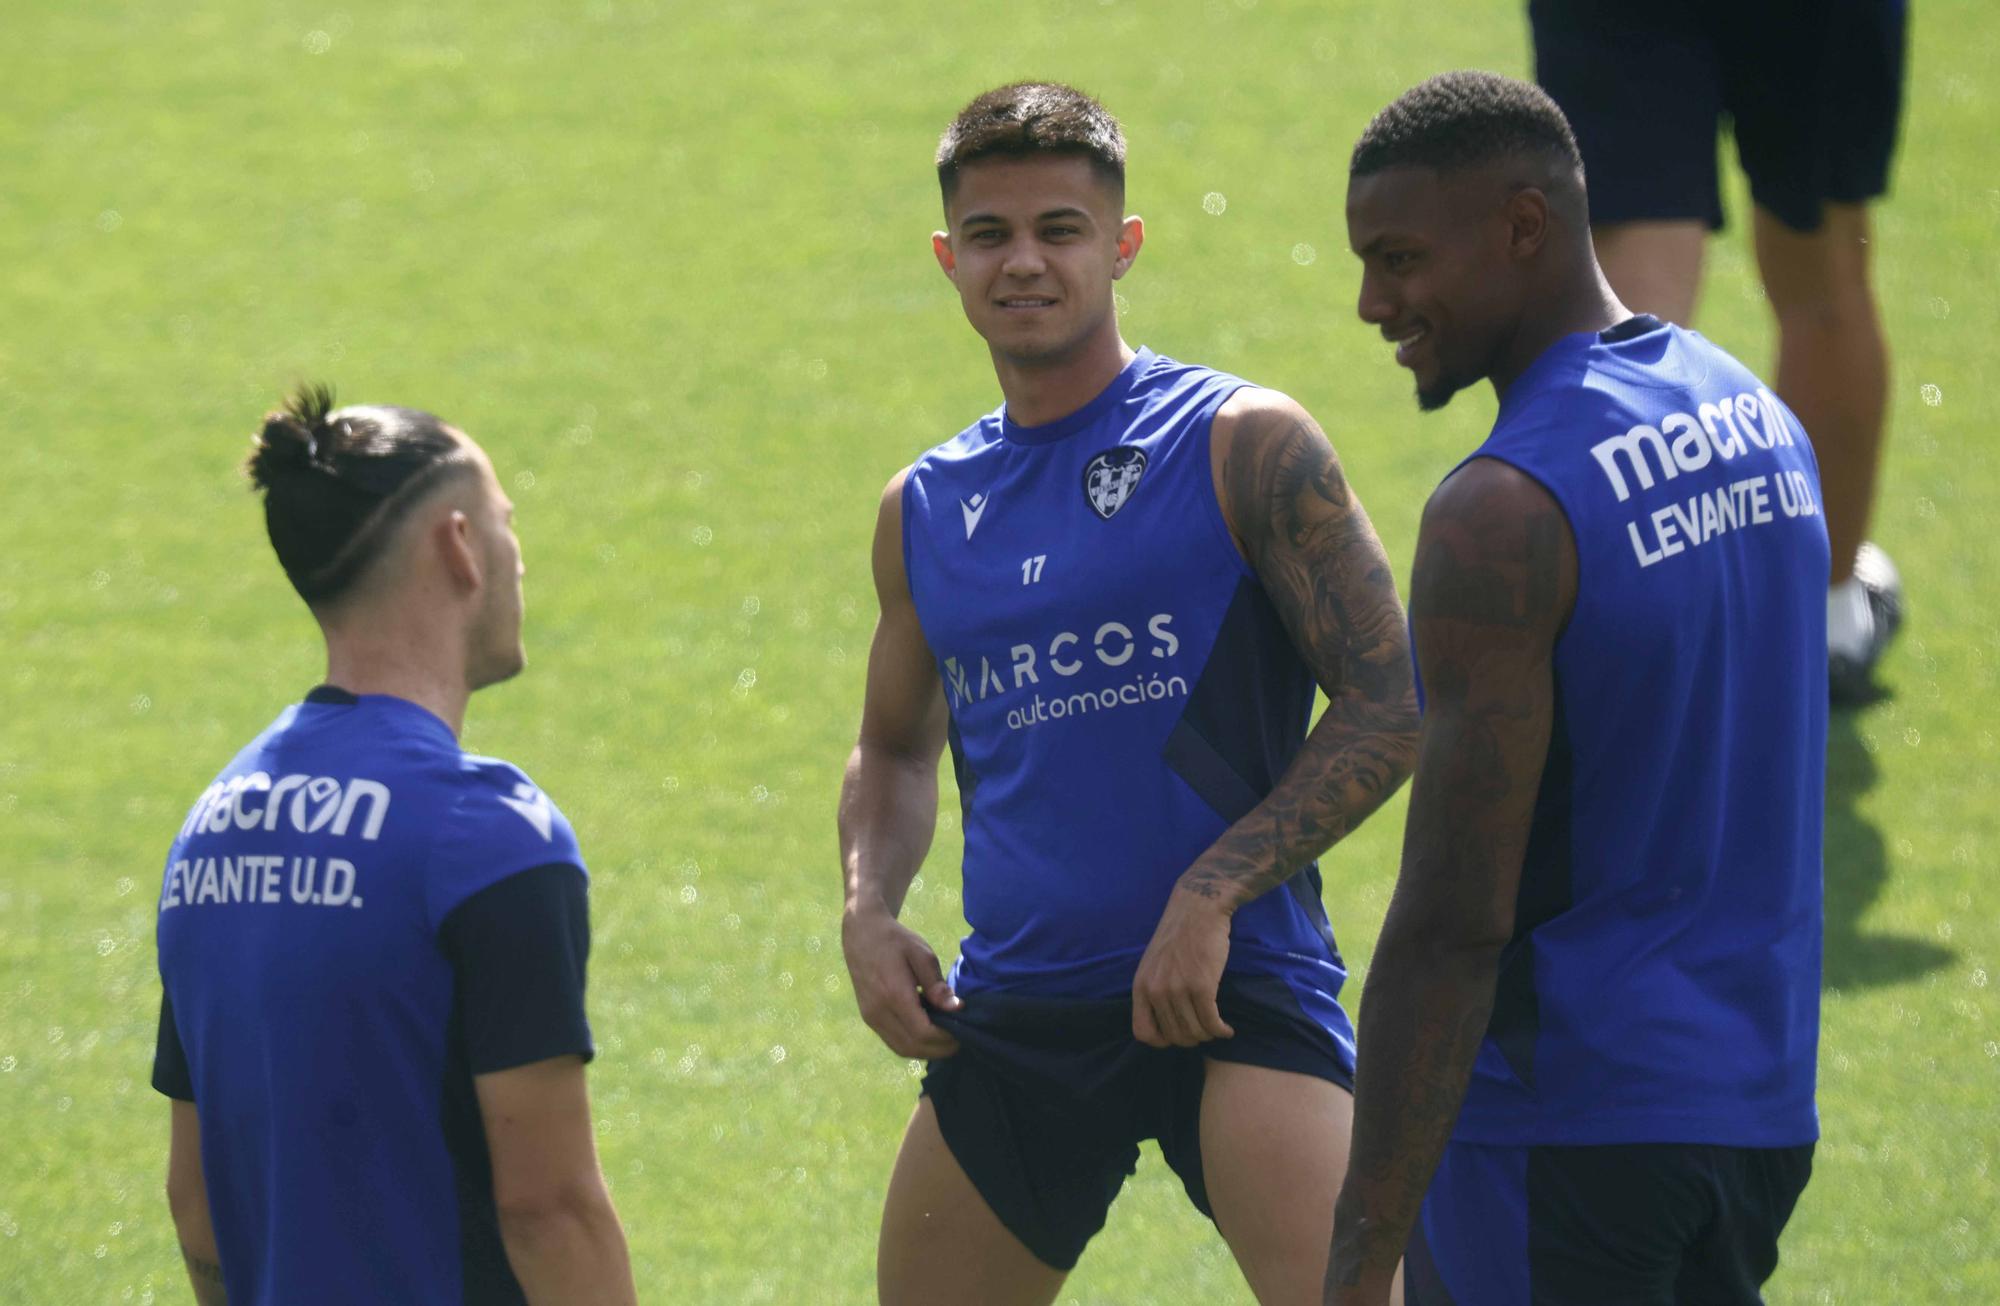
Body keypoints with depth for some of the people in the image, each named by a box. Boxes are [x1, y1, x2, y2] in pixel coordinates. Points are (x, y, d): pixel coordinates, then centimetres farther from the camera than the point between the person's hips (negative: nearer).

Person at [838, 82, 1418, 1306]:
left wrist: (1212, 896, -16)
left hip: (1227, 981, -6)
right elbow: (897, 748, 28)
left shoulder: (1244, 446, -4)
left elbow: (1391, 707, -8)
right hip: (1015, 1009, 6)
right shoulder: (926, 508, 12)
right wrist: (869, 913, 7)